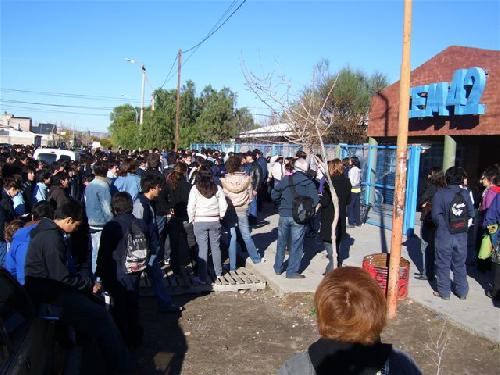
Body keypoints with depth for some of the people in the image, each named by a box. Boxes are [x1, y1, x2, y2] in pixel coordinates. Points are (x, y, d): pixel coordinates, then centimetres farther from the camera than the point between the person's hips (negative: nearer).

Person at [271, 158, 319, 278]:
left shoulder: (286, 179, 0)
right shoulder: (309, 183, -4)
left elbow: (274, 195, 1)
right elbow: (314, 201, -12)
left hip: (284, 215, 2)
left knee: (281, 242, 17)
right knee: (296, 245, 6)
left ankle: (278, 268, 28)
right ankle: (292, 271, 10)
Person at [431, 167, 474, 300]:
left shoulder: (440, 194, -13)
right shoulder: (465, 194, -5)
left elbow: (436, 215, -14)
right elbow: (471, 213, -1)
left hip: (444, 235, -3)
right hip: (461, 235, 3)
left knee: (443, 264, 9)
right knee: (460, 264, 17)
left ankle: (444, 292, 17)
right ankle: (462, 291, 26)